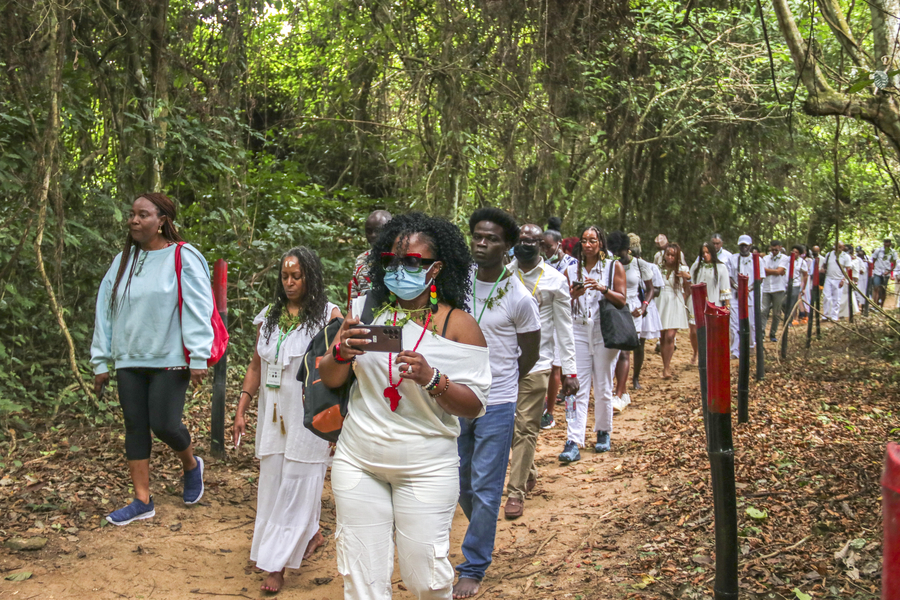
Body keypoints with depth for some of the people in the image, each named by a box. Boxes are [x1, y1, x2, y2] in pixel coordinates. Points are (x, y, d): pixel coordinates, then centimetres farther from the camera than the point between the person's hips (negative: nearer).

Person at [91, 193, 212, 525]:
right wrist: (101, 361, 9)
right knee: (135, 427, 7)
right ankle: (143, 501, 16)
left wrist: (198, 358, -15)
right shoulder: (123, 261, 8)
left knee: (164, 425, -8)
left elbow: (197, 309, -11)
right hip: (129, 361, 6)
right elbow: (105, 309, 11)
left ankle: (191, 464, 26)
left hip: (169, 360, -5)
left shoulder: (182, 258, -8)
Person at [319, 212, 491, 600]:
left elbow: (474, 407, -7)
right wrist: (342, 352, -15)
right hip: (358, 461, 3)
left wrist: (431, 379, -25)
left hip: (426, 467, -2)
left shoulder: (458, 325, -5)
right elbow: (329, 380, 7)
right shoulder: (366, 309, 4)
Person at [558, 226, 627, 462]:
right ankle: (573, 442, -10)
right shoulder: (572, 270, 12)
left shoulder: (613, 267, 5)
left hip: (604, 332, -1)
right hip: (579, 332, 1)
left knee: (603, 389, 6)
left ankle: (603, 433, 24)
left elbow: (621, 300, 0)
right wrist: (575, 294, -9)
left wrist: (602, 289, -16)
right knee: (578, 389, -5)